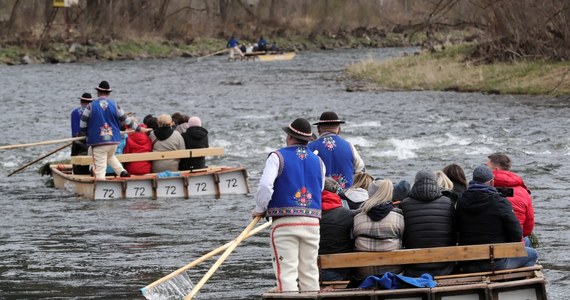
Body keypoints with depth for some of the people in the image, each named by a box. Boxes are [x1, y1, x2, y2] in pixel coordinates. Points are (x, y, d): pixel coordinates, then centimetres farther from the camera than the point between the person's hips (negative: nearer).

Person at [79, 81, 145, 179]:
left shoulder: (90, 106, -3)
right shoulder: (115, 105, 4)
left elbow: (83, 123, 1)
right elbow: (125, 119, 13)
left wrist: (82, 134, 21)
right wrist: (138, 128, 27)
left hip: (97, 141, -4)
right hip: (114, 141, 4)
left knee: (100, 167, -3)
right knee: (110, 156, 31)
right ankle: (122, 172, 13)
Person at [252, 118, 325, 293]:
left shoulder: (278, 157, -3)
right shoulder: (318, 161, 12)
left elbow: (265, 186, -14)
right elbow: (319, 191, 12)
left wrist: (260, 209, 0)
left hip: (284, 222, -4)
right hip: (312, 221, 4)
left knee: (286, 272, -6)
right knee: (310, 271, 11)